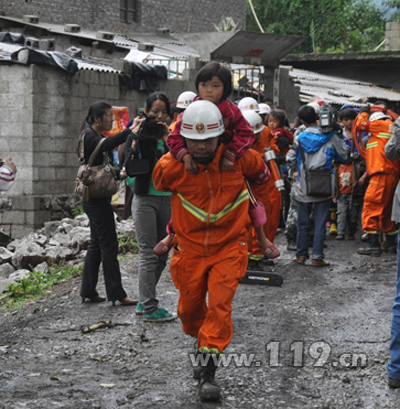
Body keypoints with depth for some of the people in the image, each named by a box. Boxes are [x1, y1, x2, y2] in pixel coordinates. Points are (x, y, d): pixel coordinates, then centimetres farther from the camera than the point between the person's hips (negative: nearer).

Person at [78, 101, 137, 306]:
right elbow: (106, 145, -36)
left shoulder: (94, 136, 17)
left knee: (96, 244, 12)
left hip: (96, 199, 10)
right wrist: (130, 131, -43)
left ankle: (88, 291, 17)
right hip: (97, 199, -10)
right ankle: (116, 293, -3)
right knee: (109, 245, -7)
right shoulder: (89, 137, -14)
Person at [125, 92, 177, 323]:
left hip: (168, 199, 5)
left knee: (162, 255, 10)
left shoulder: (171, 135, 7)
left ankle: (144, 302, 23)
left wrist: (168, 140, -17)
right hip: (145, 199, -5)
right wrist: (135, 139, -20)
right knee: (149, 254, -5)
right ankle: (150, 309, 0)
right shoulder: (140, 135, -3)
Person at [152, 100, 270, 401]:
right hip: (190, 248, 2)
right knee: (190, 308, 14)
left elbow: (262, 175, 9)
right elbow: (160, 185, 11)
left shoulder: (239, 159, -15)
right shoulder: (171, 165, -14)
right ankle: (203, 341, 45)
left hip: (229, 246, -2)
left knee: (219, 305, -13)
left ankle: (208, 370, -7)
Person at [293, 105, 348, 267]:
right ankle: (317, 257, 1)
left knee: (303, 222, 11)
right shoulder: (330, 137, -4)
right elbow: (344, 155, 7)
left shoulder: (299, 139, -4)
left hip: (304, 187, 1)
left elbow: (296, 160, 7)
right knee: (320, 222, 3)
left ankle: (301, 255, 16)